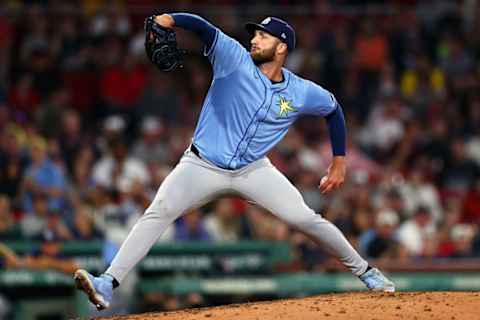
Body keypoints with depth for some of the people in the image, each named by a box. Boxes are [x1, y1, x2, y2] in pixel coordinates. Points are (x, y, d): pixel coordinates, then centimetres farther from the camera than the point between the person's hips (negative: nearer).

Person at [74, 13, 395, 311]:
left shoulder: (303, 93, -2)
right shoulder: (235, 60, -9)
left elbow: (333, 109, 17)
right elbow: (203, 27, -22)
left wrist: (339, 161, 14)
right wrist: (168, 19, -41)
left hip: (252, 170, 1)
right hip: (202, 165, -1)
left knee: (305, 218, -7)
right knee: (158, 213, -20)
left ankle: (363, 270, 16)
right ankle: (108, 284, -27)